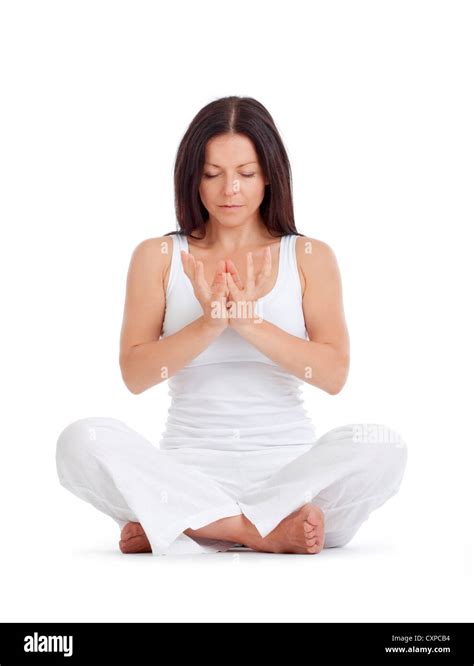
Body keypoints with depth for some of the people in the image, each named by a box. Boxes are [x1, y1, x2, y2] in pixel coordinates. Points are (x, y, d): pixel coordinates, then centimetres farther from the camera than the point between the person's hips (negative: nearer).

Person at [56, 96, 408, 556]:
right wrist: (209, 324, -17)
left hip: (289, 465, 1)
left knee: (381, 447, -30)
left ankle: (174, 525, -24)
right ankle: (268, 532, -26)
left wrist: (250, 321, -17)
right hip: (190, 464, 0)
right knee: (84, 441, -28)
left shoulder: (310, 257, 8)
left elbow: (333, 374, -4)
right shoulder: (157, 257, 8)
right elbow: (135, 375, -1)